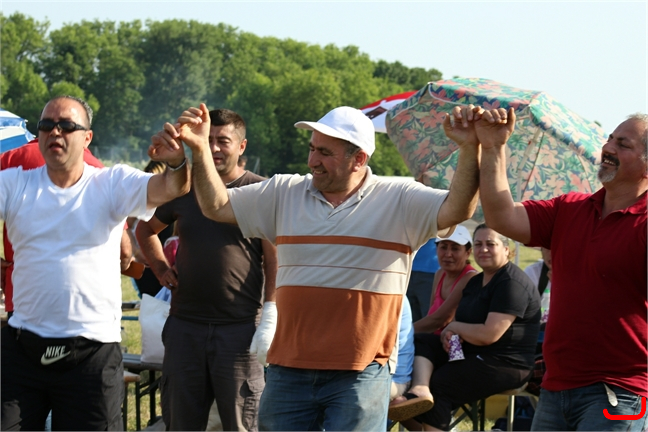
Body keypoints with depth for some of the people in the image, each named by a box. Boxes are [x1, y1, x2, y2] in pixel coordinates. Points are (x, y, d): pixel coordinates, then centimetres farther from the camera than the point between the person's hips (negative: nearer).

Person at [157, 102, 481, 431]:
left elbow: (456, 209, -14)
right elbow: (217, 206, 11)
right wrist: (200, 149, -1)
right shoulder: (284, 193, 9)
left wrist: (469, 150, -28)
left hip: (361, 375, -4)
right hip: (288, 370, 4)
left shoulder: (398, 201, -1)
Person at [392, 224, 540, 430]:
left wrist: (454, 327, -7)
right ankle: (419, 389, -35)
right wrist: (449, 334, -6)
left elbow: (489, 334, -24)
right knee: (420, 341, -8)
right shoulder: (475, 282, 16)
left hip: (505, 364, -10)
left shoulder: (511, 283, -16)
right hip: (472, 353, 10)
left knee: (437, 386, -22)